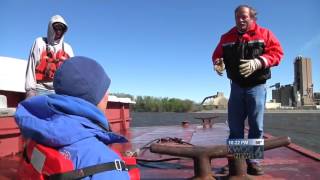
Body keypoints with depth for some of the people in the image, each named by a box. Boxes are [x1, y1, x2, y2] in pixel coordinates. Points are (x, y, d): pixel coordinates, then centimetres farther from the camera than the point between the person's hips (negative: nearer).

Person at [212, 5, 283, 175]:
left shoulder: (264, 34, 1)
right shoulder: (226, 38, 9)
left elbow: (276, 52, -9)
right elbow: (217, 55, 11)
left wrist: (258, 62, -26)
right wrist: (218, 63, -14)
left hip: (257, 86, -2)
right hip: (236, 86, 3)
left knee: (256, 126, 0)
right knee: (234, 126, 4)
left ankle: (253, 161, 11)